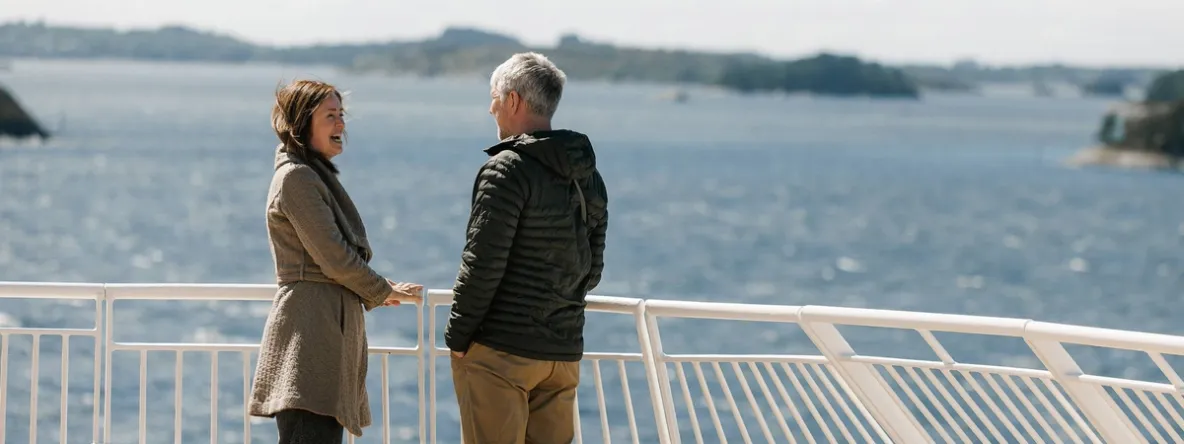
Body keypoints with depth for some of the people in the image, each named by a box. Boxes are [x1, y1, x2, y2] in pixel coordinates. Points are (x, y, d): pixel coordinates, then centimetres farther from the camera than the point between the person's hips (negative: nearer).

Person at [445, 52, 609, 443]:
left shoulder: (507, 169, -12)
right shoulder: (588, 176, 12)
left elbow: (482, 264, -16)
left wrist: (457, 336, -8)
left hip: (499, 351, -7)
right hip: (565, 351, 7)